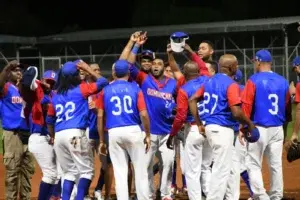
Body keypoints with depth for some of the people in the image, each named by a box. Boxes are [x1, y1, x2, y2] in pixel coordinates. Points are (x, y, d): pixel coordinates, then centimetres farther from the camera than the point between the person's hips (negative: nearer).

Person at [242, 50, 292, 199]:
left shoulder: (254, 80, -8)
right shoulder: (283, 81, 6)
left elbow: (246, 106, -12)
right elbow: (287, 108, 11)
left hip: (258, 129, -5)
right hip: (277, 129, 5)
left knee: (253, 164, 2)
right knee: (276, 164, 10)